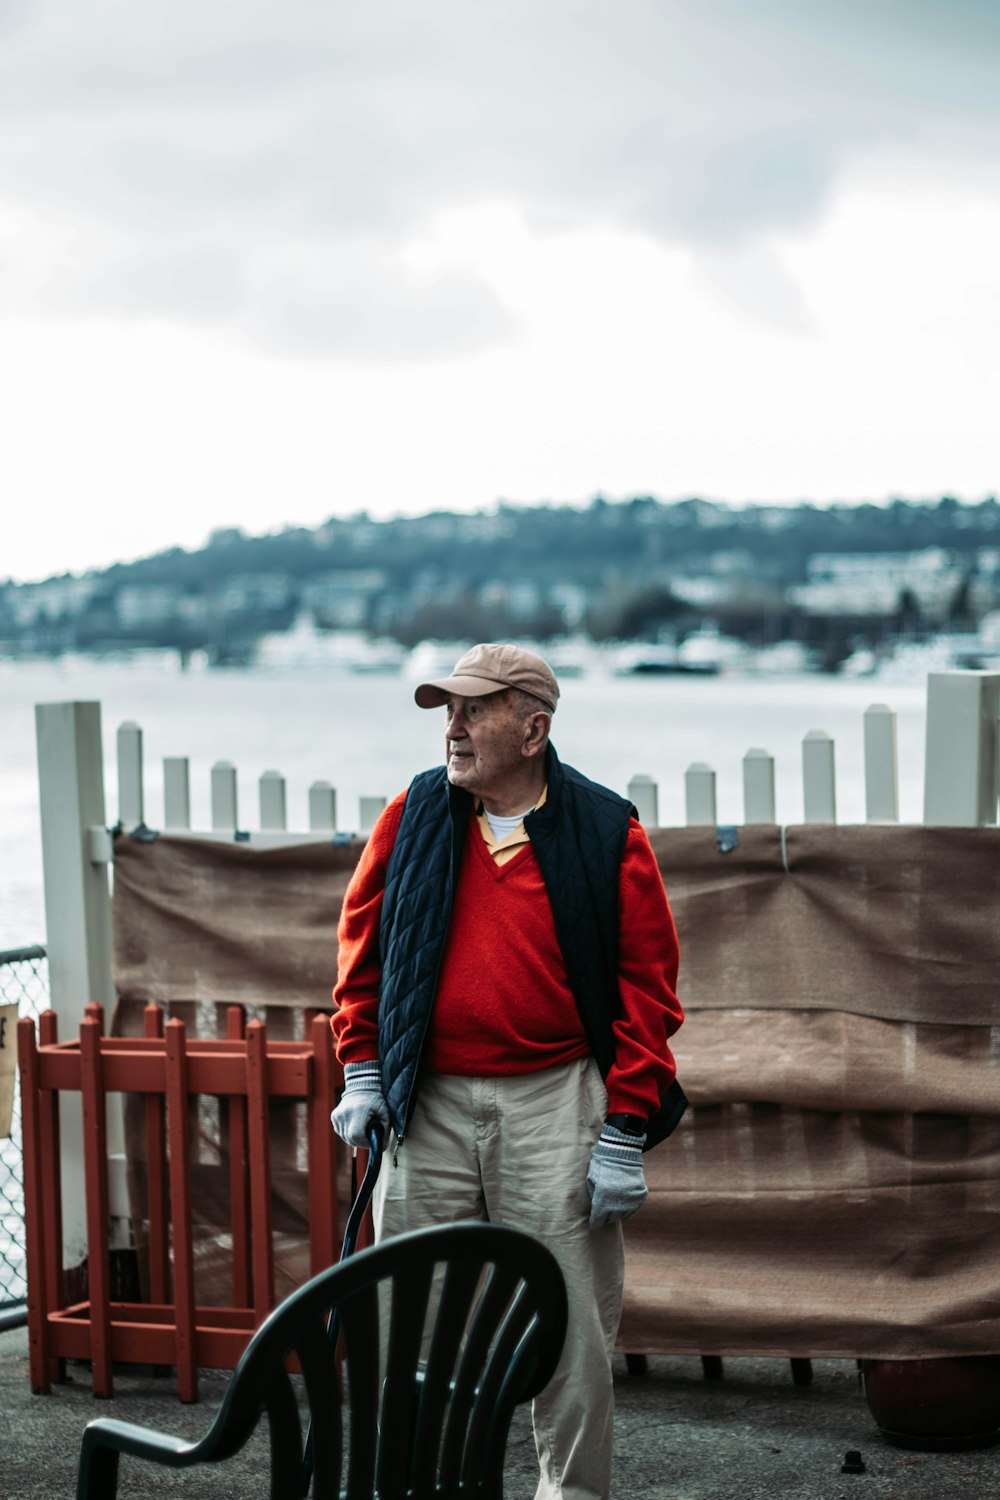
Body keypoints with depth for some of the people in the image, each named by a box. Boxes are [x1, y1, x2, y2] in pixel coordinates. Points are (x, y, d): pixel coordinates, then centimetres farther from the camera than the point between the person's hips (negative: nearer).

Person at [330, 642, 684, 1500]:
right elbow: (362, 946, 14)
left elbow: (647, 988, -2)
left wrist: (623, 1132, -6)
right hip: (430, 1108, 2)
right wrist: (361, 1069, 7)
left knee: (571, 1331, 2)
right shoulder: (414, 816, 6)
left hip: (555, 1109, -2)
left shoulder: (606, 833, -2)